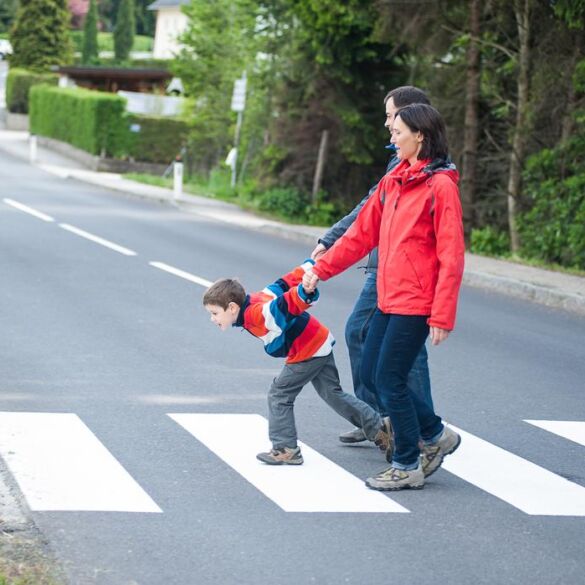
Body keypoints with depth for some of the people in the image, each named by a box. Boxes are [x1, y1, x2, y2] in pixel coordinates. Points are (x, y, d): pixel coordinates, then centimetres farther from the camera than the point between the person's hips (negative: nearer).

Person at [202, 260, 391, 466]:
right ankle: (380, 429, 24)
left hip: (307, 352, -10)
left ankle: (286, 450, 4)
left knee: (279, 395, -1)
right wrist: (311, 265, 20)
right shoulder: (256, 300, 2)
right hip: (321, 342, 10)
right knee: (334, 394, 19)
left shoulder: (255, 313, -26)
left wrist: (306, 291, -60)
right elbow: (285, 283, 9)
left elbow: (287, 304, -41)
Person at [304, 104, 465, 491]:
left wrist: (442, 316, -19)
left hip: (416, 304, -8)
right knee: (371, 374, 12)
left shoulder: (440, 186, -14)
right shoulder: (394, 181, 11)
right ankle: (436, 435, 26)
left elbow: (451, 258, -16)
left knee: (390, 381, -4)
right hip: (389, 299, 8)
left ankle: (408, 467, 12)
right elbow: (363, 233, 17)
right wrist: (322, 268, 16)